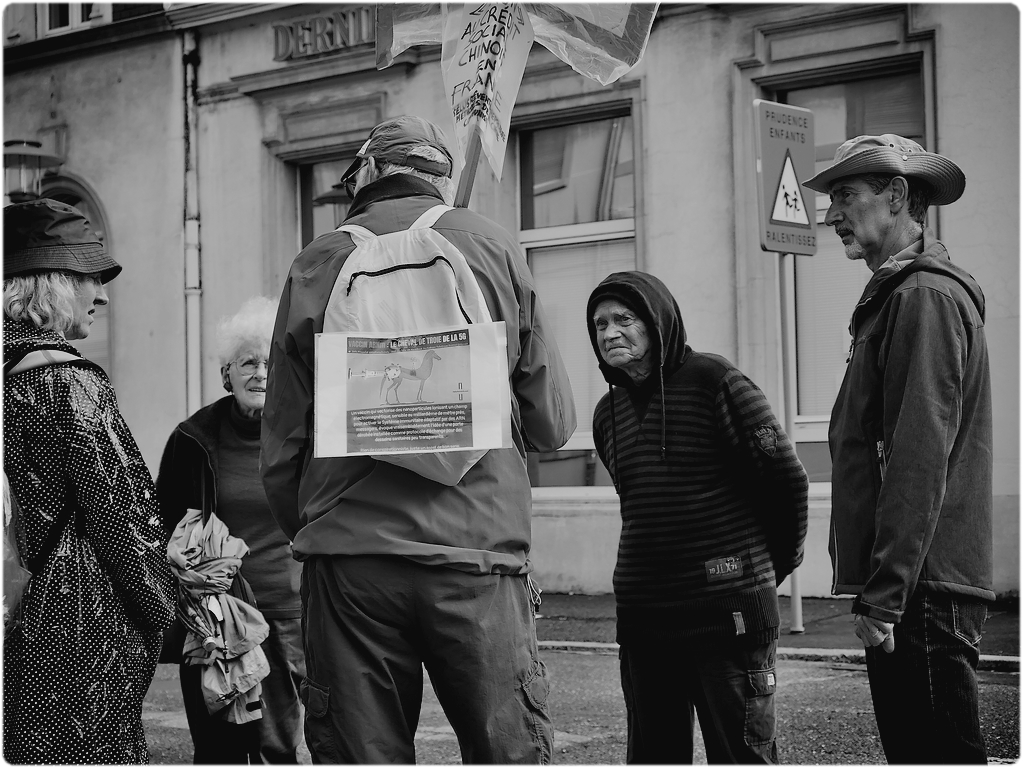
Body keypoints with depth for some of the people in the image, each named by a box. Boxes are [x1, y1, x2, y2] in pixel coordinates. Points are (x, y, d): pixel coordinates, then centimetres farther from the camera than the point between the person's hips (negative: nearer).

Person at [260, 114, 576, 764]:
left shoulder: (316, 266, 4)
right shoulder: (494, 248, 4)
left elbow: (282, 451, 6)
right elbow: (554, 424, 5)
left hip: (349, 562, 1)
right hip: (479, 551, -1)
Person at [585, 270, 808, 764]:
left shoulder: (713, 381, -7)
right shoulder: (607, 413, 13)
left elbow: (786, 476, -5)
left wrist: (776, 561, 6)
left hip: (729, 609, -6)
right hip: (642, 611, 6)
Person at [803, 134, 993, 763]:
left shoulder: (925, 297, -12)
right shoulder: (899, 295, 20)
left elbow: (919, 461, -19)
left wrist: (883, 594, -20)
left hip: (923, 588, -10)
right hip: (915, 588, 10)